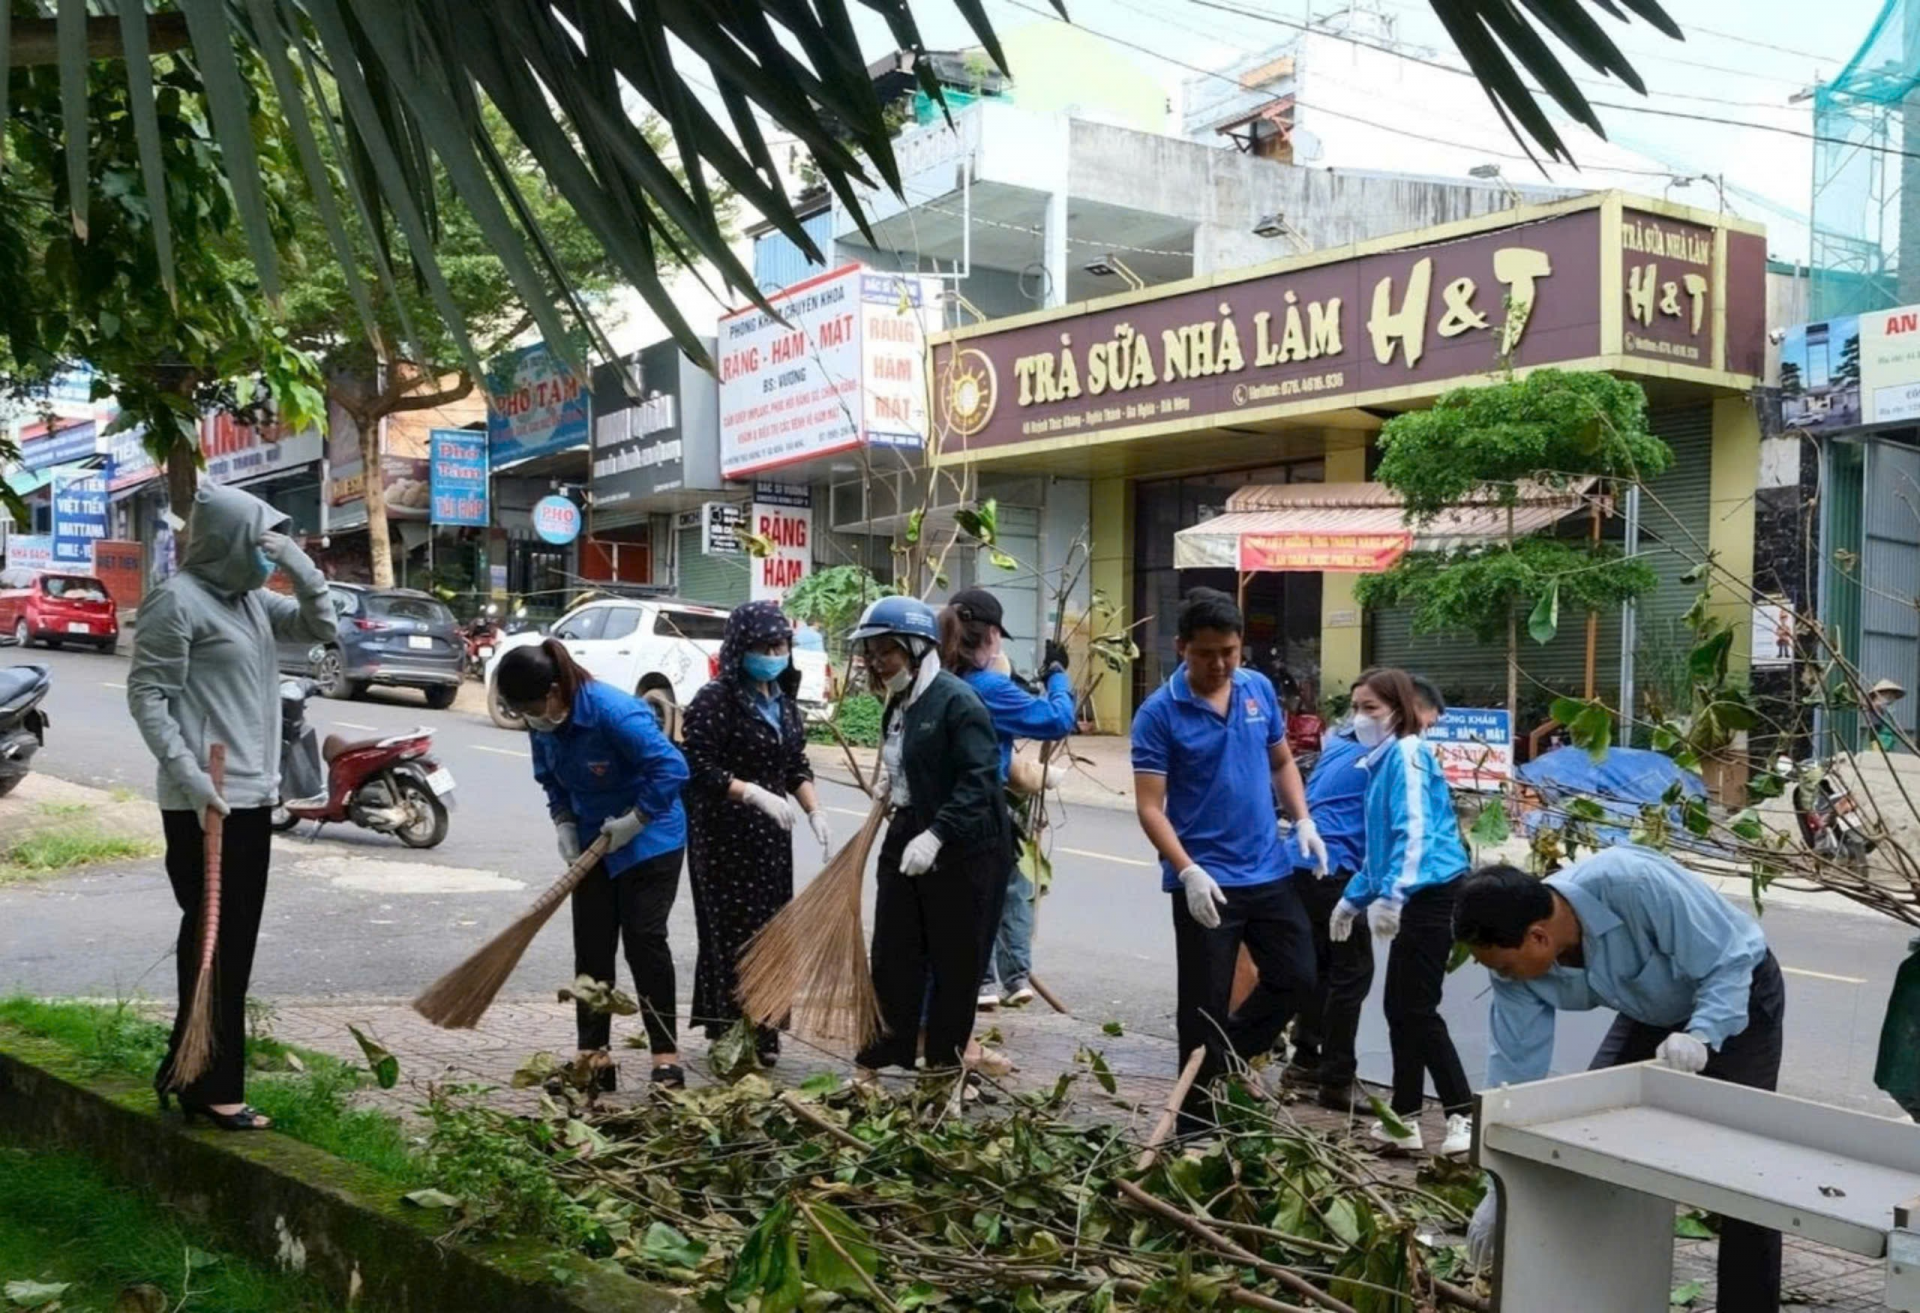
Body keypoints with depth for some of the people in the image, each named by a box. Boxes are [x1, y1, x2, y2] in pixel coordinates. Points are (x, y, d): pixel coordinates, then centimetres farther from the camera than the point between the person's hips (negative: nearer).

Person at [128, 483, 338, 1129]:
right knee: (212, 942, -3)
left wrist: (300, 566, 1)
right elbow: (145, 694, -15)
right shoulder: (177, 598, -12)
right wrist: (188, 776, -23)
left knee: (234, 941, 14)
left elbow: (319, 626, 17)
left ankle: (191, 1074, 25)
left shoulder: (250, 599, 12)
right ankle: (208, 1085, 5)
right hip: (204, 802, -9)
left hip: (251, 796, 9)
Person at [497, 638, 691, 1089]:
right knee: (592, 948, 5)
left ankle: (667, 1058, 2)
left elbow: (671, 768, -31)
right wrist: (564, 824, -2)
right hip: (594, 844, 7)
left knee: (644, 941, -8)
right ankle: (594, 1058, 14)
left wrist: (632, 821, -23)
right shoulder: (544, 723, -6)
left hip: (649, 841, -7)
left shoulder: (615, 712, -29)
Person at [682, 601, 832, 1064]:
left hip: (769, 835, 7)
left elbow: (796, 765, 15)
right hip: (723, 835, -7)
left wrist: (815, 812, 3)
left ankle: (759, 1034, 20)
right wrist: (755, 793, -25)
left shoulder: (783, 699, 10)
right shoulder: (715, 699, -12)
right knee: (733, 933, -4)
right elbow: (699, 769, -16)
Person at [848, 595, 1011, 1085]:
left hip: (960, 850, -8)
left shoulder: (957, 701, -16)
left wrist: (936, 835, -29)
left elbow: (979, 780, -24)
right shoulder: (898, 704, 10)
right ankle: (878, 1058, 14)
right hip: (905, 839, 8)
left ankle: (946, 1062, 17)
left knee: (953, 960, 5)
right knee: (892, 956, 8)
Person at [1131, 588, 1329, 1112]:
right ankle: (1199, 1123, 18)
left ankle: (1229, 1059, 34)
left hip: (1270, 871, 5)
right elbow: (1150, 807, -15)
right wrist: (1188, 872, -26)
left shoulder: (1260, 689, 3)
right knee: (1204, 1005, 4)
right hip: (1204, 881, -5)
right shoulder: (1159, 713, -13)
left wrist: (1303, 821, 1)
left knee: (1296, 978, 12)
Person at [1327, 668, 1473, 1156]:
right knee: (1400, 1008, 13)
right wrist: (1354, 899, 31)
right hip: (1417, 897, 10)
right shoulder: (1381, 761, 18)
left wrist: (1392, 895, -31)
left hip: (1432, 893, -10)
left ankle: (1464, 1114, 1)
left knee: (1416, 1009, -6)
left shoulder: (1406, 754, -11)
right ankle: (1404, 1118, 21)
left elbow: (1414, 831, -23)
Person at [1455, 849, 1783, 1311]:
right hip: (1654, 1009, 6)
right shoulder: (1520, 965, -21)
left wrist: (1701, 1036, -46)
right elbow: (1514, 1075, -15)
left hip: (1737, 993, -6)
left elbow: (1729, 961, -30)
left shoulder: (1634, 884, -42)